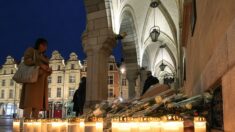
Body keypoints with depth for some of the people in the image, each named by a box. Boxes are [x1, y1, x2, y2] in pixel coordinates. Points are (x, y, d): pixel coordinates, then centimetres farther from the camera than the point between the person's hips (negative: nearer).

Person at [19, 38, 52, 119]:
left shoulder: (44, 58, 27)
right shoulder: (30, 50, 10)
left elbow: (47, 71, 21)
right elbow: (26, 60, -8)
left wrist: (49, 70, -2)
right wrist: (40, 65, -15)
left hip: (42, 81, 7)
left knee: (38, 101, -5)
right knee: (30, 100, -18)